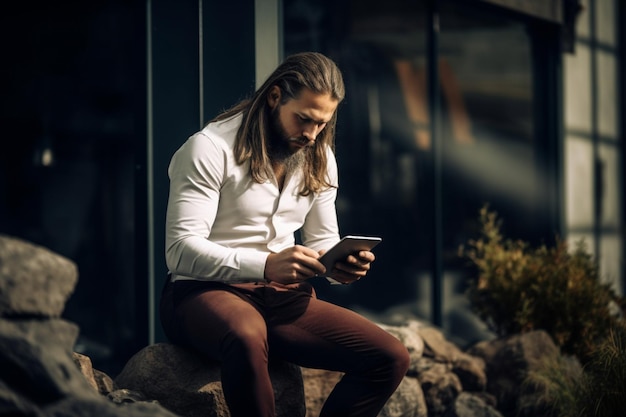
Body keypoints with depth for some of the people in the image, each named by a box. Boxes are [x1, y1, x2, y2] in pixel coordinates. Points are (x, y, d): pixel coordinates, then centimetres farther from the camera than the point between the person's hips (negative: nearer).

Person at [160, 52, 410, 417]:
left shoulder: (320, 159, 11)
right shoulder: (211, 149, -11)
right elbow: (181, 250, -18)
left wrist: (340, 264, -9)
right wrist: (266, 264, -33)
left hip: (284, 297, 7)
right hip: (206, 292, -6)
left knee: (392, 358, -11)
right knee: (247, 338, -42)